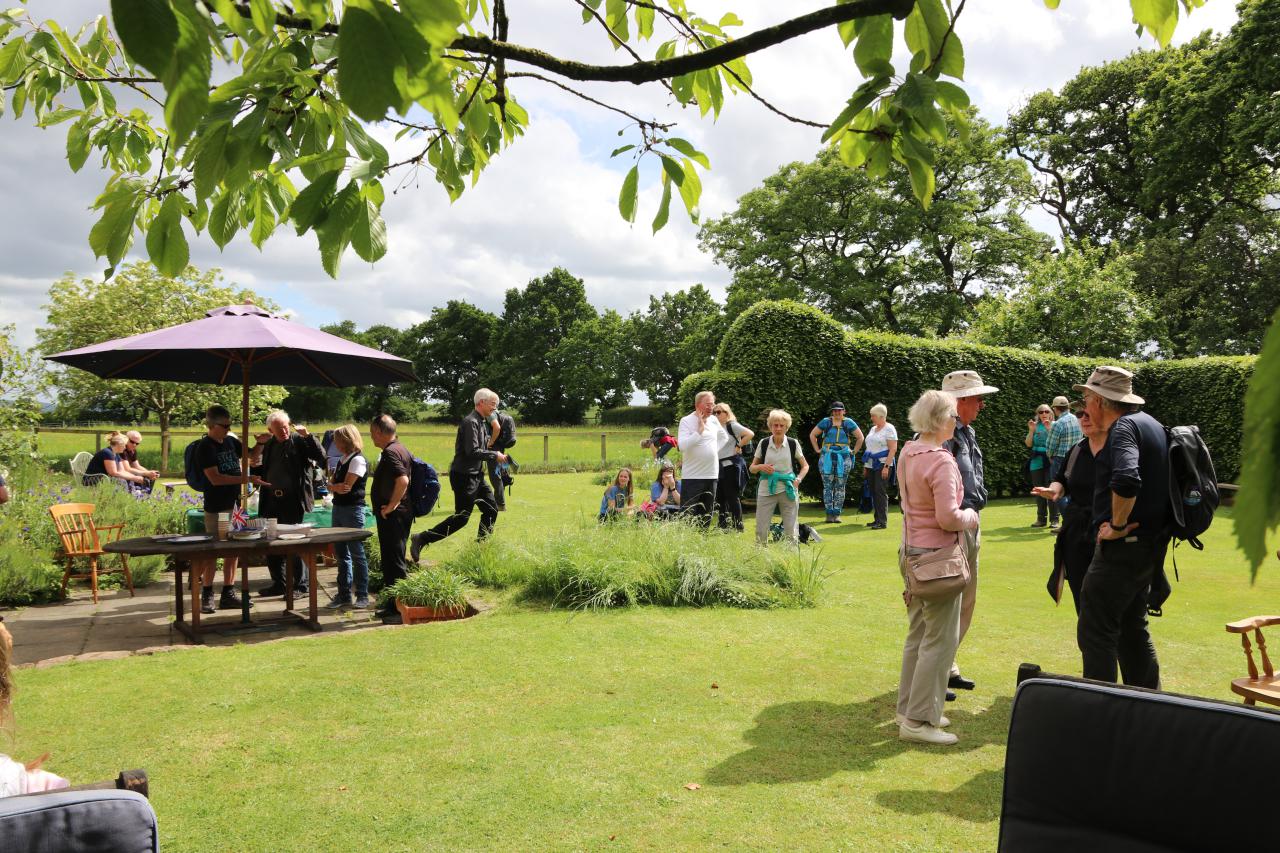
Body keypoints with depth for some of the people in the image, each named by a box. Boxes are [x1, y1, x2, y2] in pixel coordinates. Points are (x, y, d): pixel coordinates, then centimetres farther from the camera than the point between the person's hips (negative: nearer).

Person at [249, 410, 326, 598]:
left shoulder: (299, 441, -6)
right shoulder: (268, 445, 12)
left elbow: (320, 455, -17)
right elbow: (261, 471, 20)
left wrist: (307, 435, -24)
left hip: (293, 502, -6)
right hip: (272, 503, 7)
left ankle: (300, 585, 10)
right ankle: (279, 584, 25)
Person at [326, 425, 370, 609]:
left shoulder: (358, 460, -11)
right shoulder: (342, 460, 15)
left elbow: (347, 486, -17)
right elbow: (332, 485, 10)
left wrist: (333, 486, -1)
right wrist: (336, 487, -11)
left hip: (353, 509, -9)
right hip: (338, 508, 9)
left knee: (357, 554, -3)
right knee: (341, 554, 11)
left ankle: (363, 595, 3)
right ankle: (344, 595, 18)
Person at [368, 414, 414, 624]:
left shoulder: (390, 453, -18)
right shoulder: (401, 449, 13)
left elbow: (402, 480, -32)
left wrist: (392, 505, -20)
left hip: (393, 515, -10)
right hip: (398, 514, 10)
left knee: (394, 562, -5)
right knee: (390, 560, 17)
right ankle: (392, 605, 25)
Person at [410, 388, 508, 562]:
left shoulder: (481, 423, 14)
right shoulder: (470, 422, -18)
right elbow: (473, 451, -25)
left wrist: (497, 454, 8)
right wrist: (495, 455, -16)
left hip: (476, 475, 10)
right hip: (464, 476, -10)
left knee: (491, 509, 11)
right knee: (461, 518, -8)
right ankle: (421, 539, -2)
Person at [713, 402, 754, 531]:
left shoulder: (732, 426, -6)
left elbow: (750, 434, -17)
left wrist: (738, 446, -12)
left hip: (732, 466, -8)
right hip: (719, 467, 8)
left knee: (733, 497, -5)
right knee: (720, 497, 10)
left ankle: (738, 526, 2)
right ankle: (723, 526, 19)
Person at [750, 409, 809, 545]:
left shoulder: (793, 444, 1)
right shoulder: (763, 443, 2)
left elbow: (805, 466, 11)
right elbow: (752, 468, 9)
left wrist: (798, 479, -6)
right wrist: (761, 467, -12)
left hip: (788, 489, -1)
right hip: (766, 489, 1)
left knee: (791, 531, 1)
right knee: (760, 531, -2)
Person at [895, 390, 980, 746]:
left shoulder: (907, 453, 5)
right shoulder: (941, 461, -21)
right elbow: (948, 518, -23)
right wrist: (970, 517, -4)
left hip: (912, 551, 9)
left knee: (918, 634, 18)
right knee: (940, 639, 0)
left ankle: (909, 707, 27)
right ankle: (919, 720, 4)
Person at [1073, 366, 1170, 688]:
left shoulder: (1124, 427, -17)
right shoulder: (1150, 423, 14)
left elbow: (1126, 480, -35)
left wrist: (1117, 525, -22)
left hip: (1122, 547, -10)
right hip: (1150, 544, 10)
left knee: (1095, 632, -5)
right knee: (1132, 628, 20)